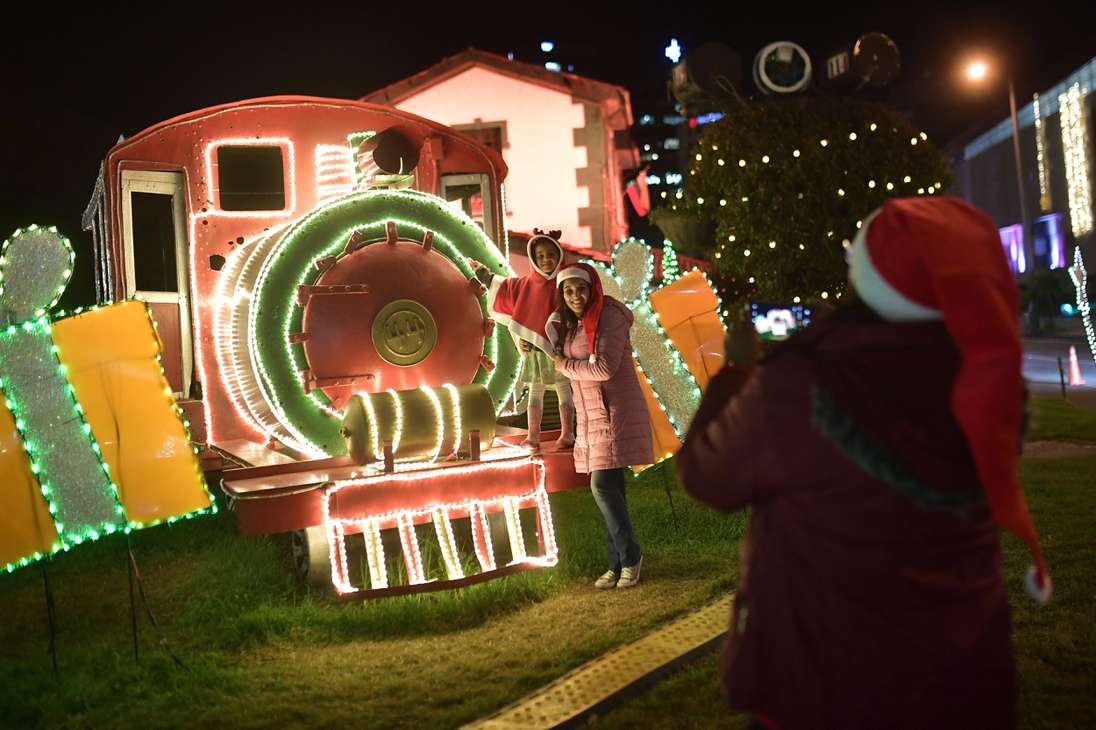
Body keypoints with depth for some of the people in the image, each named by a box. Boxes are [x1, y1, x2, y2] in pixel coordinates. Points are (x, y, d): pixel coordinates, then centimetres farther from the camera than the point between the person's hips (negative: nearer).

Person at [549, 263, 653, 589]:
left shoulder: (609, 316, -12)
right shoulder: (569, 324, 13)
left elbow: (605, 368, -22)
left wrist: (565, 365, -9)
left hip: (615, 412, -8)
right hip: (590, 414, 8)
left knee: (604, 485, -14)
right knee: (610, 489, 9)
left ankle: (630, 556, 1)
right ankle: (619, 563, 14)